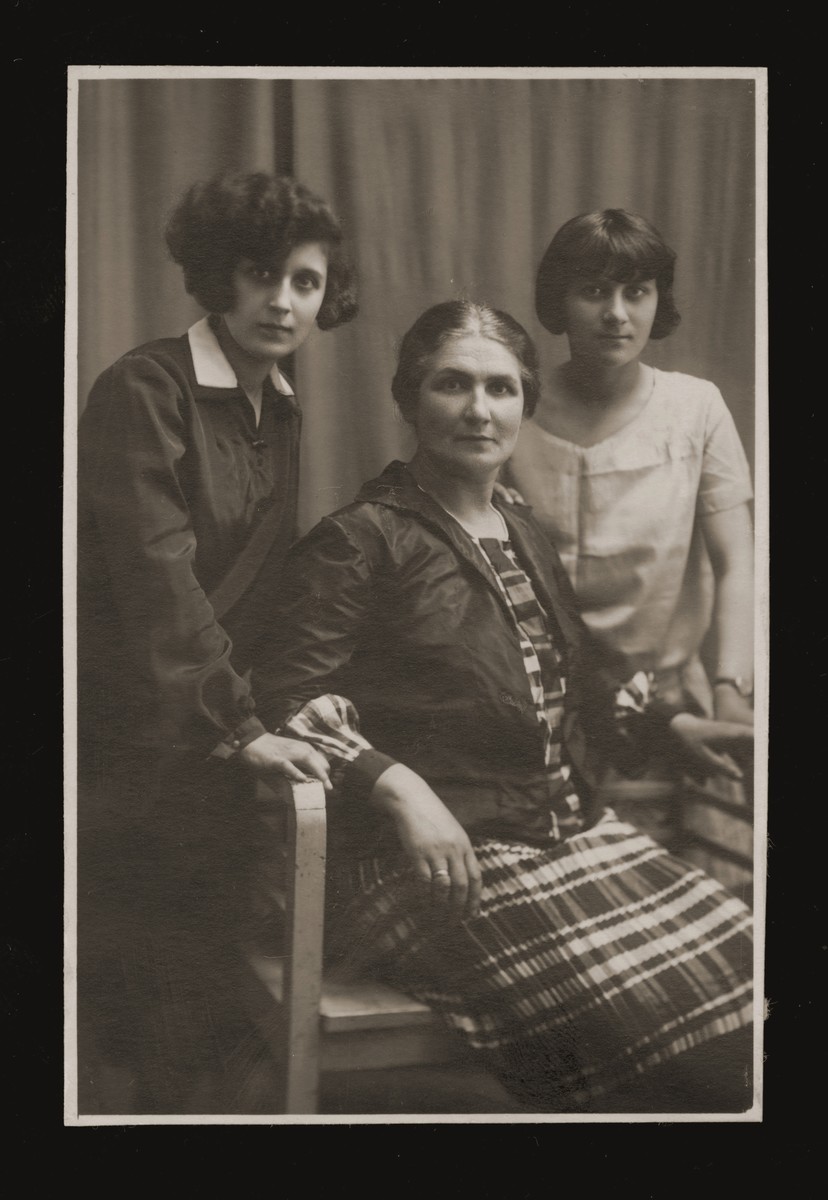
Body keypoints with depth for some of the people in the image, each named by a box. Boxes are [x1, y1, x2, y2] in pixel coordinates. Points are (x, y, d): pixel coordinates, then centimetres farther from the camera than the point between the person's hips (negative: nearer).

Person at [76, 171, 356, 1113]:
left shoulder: (282, 411, 11)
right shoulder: (144, 391, -13)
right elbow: (158, 577, -20)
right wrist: (241, 724, -21)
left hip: (205, 743, 7)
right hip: (119, 740, -6)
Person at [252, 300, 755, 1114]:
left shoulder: (525, 537, 21)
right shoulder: (359, 541, -3)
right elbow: (287, 696, -10)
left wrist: (672, 724, 18)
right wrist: (399, 788, -23)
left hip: (574, 830, 7)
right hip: (440, 856, -7)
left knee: (740, 968, -11)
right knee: (652, 1011, -23)